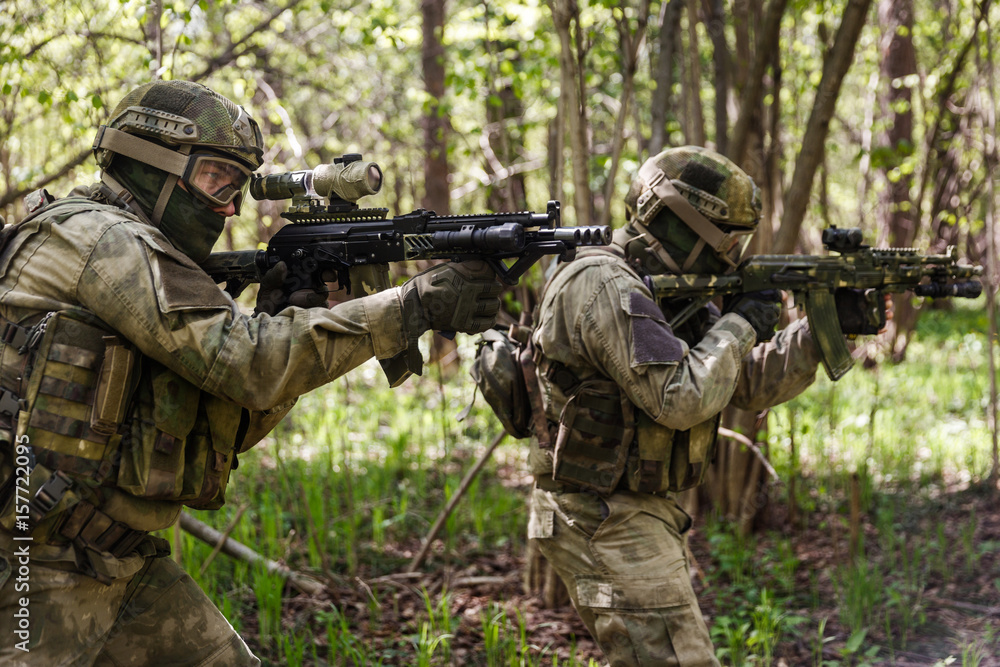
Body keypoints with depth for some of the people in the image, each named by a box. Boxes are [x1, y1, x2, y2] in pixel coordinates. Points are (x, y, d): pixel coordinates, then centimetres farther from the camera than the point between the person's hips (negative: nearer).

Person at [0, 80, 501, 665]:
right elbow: (243, 361, -23)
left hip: (120, 561, 9)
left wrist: (283, 320, -2)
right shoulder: (97, 236, -14)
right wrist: (416, 306, -20)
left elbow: (229, 429, 14)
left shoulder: (144, 253, 15)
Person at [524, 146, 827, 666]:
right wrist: (738, 326, -13)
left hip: (642, 513, 10)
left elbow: (750, 385, 14)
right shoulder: (604, 286, -18)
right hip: (604, 522, -10)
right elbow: (681, 398, -27)